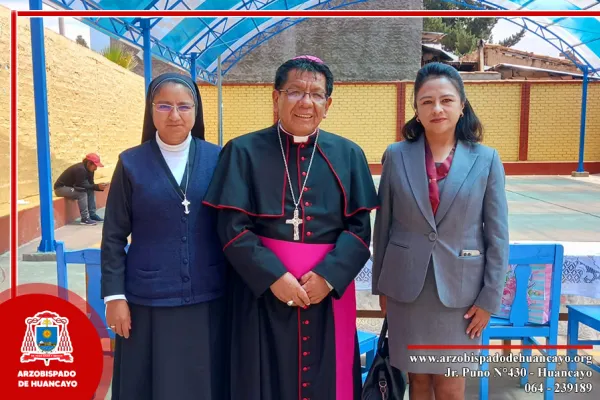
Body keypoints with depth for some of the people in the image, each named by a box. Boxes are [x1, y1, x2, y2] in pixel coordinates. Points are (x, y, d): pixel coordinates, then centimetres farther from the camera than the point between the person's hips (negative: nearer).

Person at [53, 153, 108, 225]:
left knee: (91, 190, -2)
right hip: (61, 188, -9)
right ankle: (85, 218, -25)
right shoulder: (80, 169, -28)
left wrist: (99, 187, -18)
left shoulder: (88, 169, 1)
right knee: (82, 193, -29)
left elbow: (90, 184, 0)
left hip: (71, 187, 10)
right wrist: (97, 186, -28)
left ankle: (92, 214, 1)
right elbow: (82, 186, -28)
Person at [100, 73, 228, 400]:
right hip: (148, 300, 0)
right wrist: (114, 296, -4)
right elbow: (114, 237, 0)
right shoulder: (131, 163, -2)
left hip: (208, 299, 1)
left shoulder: (217, 159, 0)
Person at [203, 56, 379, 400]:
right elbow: (232, 228, -6)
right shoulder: (244, 152, -1)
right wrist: (274, 276, -16)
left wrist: (329, 276, -14)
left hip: (329, 288, 2)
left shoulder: (348, 155, 5)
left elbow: (360, 227, 0)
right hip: (263, 288, -1)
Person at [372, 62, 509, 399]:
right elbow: (383, 225, 3)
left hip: (460, 288, -1)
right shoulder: (396, 156, -2)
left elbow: (497, 235, -1)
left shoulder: (486, 159, -4)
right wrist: (381, 286, 6)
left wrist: (490, 297, -3)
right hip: (406, 286, 1)